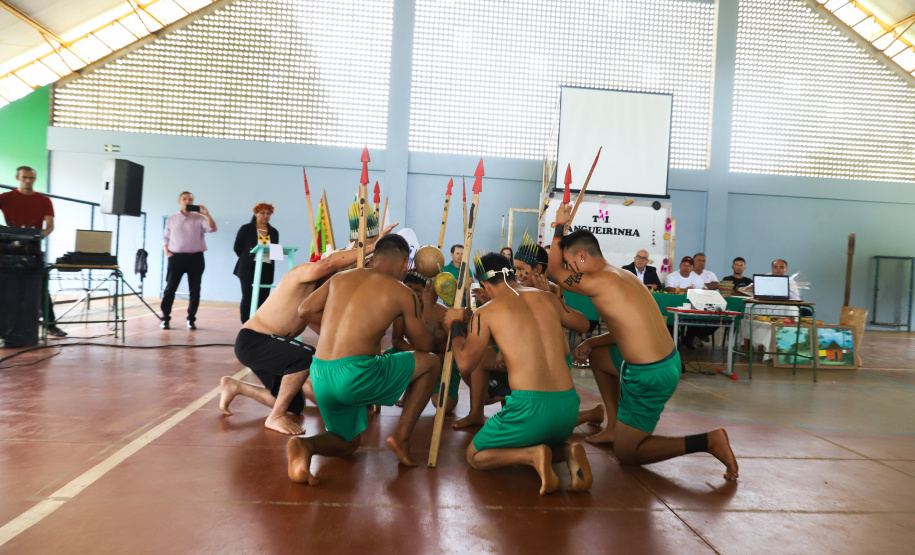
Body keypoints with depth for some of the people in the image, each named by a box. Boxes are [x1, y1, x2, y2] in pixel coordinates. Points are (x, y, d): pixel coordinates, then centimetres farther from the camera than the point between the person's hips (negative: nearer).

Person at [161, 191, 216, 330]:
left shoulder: (199, 218, 5)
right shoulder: (172, 219, 11)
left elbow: (212, 228, -11)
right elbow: (166, 237, 15)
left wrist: (207, 214, -20)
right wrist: (166, 251, 1)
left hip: (195, 257, -1)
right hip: (176, 257, 1)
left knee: (195, 290, 2)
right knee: (170, 288, 0)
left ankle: (191, 319, 12)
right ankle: (165, 318, 8)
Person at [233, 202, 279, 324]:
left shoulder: (274, 232, 13)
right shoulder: (246, 229, 3)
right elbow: (237, 248, 5)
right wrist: (247, 259, 4)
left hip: (267, 269, 3)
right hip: (249, 268, -3)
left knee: (263, 298, 1)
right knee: (247, 298, -1)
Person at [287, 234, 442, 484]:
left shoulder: (342, 277, 15)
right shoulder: (402, 293, 2)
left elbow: (305, 311, 14)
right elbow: (425, 345, 12)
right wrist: (429, 305, 28)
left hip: (319, 376, 6)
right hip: (354, 374, -6)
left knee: (347, 444, 28)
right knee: (431, 363, 15)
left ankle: (304, 445, -5)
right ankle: (401, 436, 11)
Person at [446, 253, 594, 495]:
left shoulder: (485, 313, -1)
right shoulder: (547, 297, 13)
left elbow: (465, 362, -7)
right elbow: (583, 323, 30)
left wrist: (455, 324, 10)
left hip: (530, 406, -5)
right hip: (569, 407, 5)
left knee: (475, 456, 19)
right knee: (547, 439, 38)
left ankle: (533, 455, -7)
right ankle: (567, 451, 3)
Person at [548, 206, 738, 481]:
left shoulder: (600, 281, -18)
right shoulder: (622, 275, 11)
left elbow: (554, 268, -2)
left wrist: (560, 226, 8)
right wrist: (592, 342, 9)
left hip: (650, 376, -9)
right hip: (668, 361, 9)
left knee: (626, 453, 6)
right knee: (597, 356, 29)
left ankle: (708, 441, -4)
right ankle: (615, 427, 30)